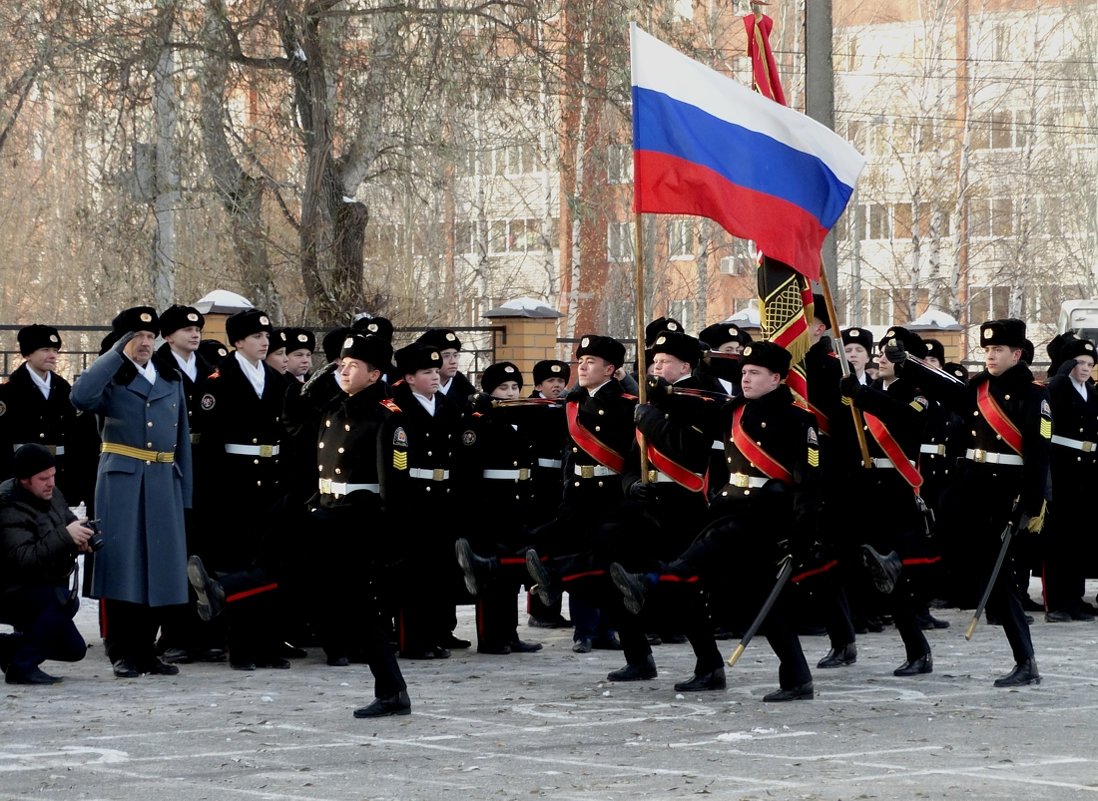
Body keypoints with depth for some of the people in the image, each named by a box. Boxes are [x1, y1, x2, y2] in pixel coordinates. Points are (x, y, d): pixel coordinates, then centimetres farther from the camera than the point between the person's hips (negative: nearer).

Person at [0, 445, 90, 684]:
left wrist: (81, 540, -12)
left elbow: (71, 522, 12)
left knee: (74, 649, 11)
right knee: (64, 598, -35)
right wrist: (65, 537, -41)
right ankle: (22, 666, -23)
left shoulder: (51, 494, -1)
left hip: (43, 589, 9)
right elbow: (24, 559, -35)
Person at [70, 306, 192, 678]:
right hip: (121, 479, -4)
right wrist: (118, 354, -16)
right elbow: (81, 397, -23)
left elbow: (182, 437, 16)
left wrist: (184, 492, 11)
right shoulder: (111, 379, 1)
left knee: (160, 564, 5)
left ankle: (146, 650, 14)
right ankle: (122, 654, 0)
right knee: (122, 563, -5)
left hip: (163, 481, 4)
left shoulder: (171, 379, 15)